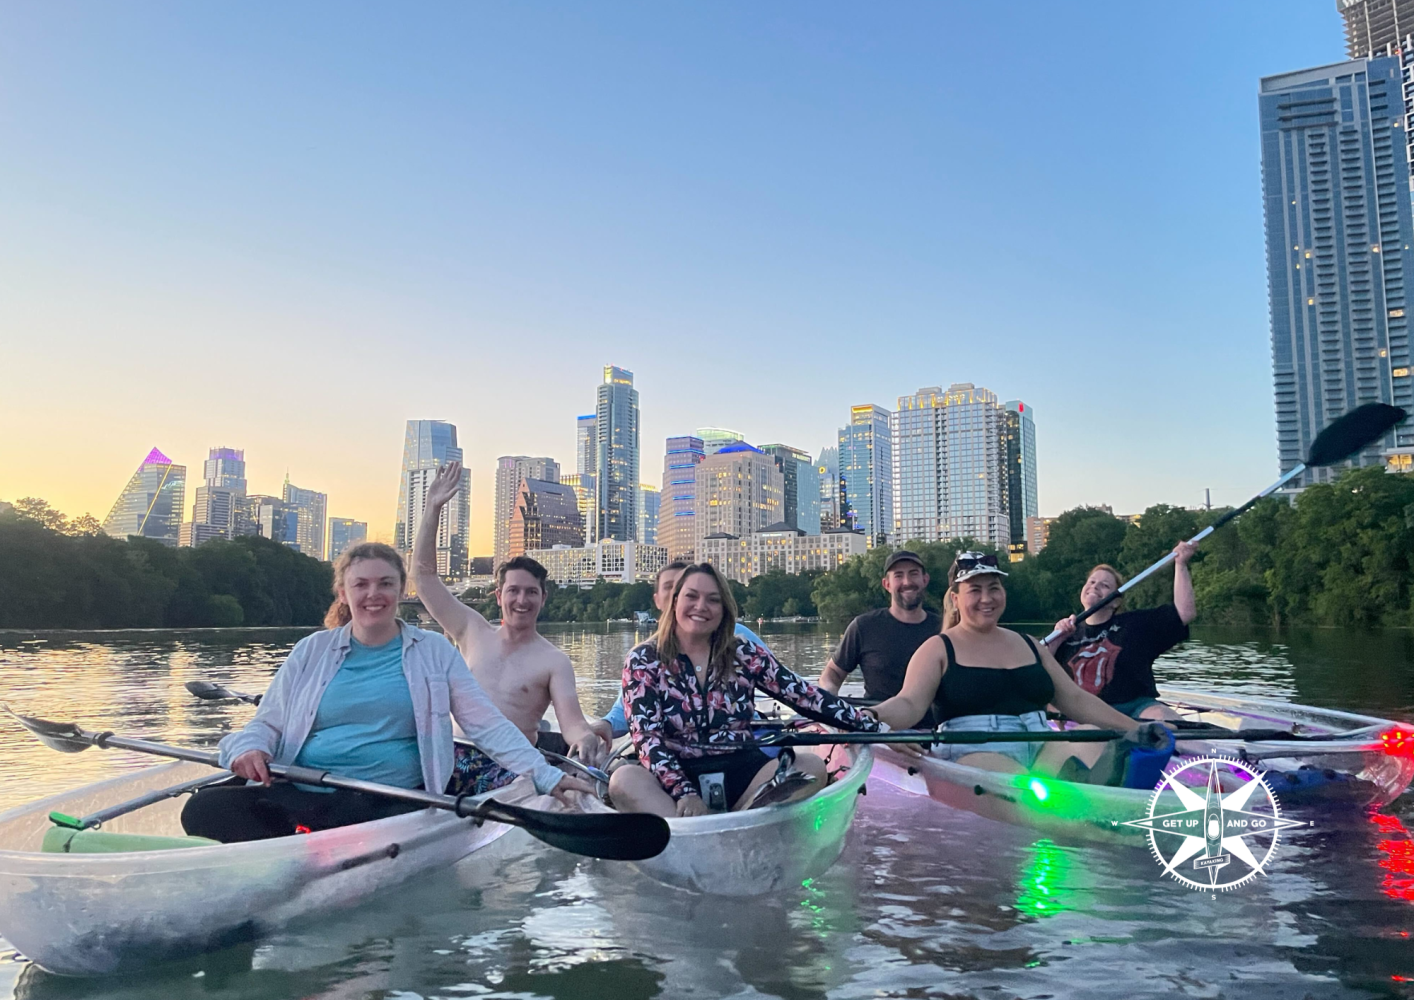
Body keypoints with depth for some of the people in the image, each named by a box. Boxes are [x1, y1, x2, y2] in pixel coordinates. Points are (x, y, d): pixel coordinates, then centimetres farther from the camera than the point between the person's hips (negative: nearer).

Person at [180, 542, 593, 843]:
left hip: (388, 803, -2)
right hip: (298, 796, 2)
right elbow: (268, 724, 16)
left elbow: (489, 725, 6)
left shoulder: (434, 652, 9)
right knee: (206, 809, -24)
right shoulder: (312, 651, 14)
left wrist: (547, 778, -4)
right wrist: (249, 749, -9)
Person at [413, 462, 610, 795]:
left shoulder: (554, 660, 4)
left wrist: (585, 737, -35)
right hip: (459, 759, 1)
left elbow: (572, 721, -8)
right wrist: (433, 508, 9)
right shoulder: (474, 632, 14)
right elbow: (424, 575, 14)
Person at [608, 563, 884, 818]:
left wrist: (872, 726, 1)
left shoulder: (745, 654, 9)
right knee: (624, 780, -33)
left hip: (741, 773, 3)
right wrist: (685, 794, -23)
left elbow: (804, 696, 7)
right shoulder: (644, 661, 2)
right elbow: (647, 737, -8)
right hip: (675, 777, -2)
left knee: (811, 765, -22)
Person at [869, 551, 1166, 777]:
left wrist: (1135, 729, 11)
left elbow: (1076, 700, 23)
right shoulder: (939, 649, 7)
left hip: (1041, 750, 5)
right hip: (974, 753, -4)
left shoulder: (1029, 645, 24)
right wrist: (873, 717, -30)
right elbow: (910, 704, -7)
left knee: (1095, 745, -29)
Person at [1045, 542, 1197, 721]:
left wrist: (1181, 565, 6)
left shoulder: (1137, 624, 15)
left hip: (1136, 707, -1)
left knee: (1167, 718, -33)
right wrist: (1056, 640, -3)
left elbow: (1185, 613, 8)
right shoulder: (1069, 639, 18)